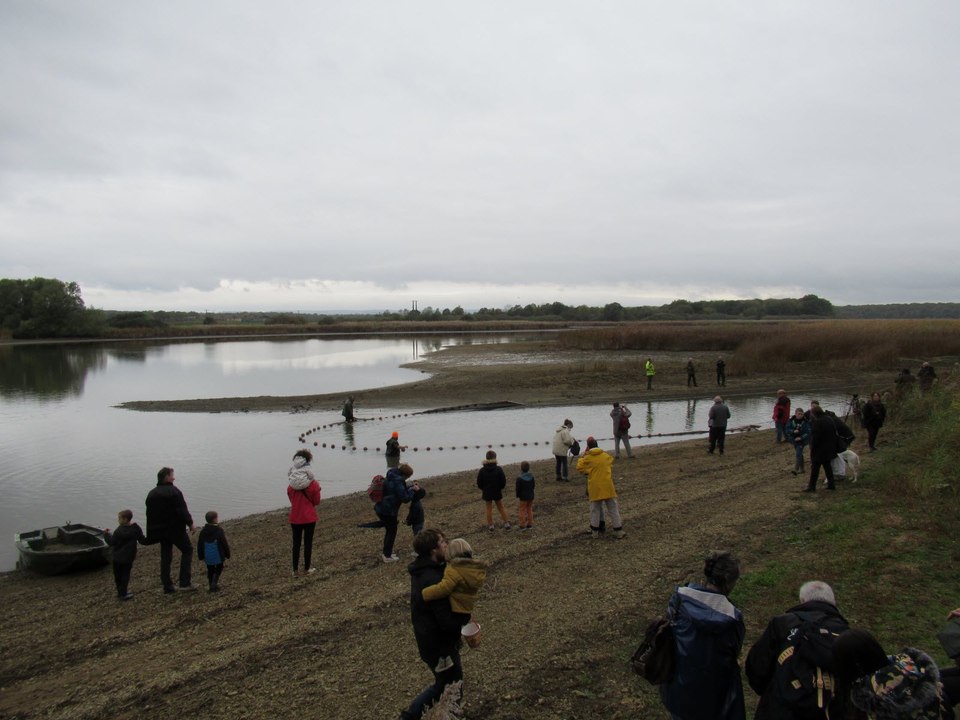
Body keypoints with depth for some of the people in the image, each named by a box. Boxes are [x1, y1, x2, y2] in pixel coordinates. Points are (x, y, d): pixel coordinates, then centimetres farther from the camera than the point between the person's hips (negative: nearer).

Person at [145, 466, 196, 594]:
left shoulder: (151, 494, 9)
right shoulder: (174, 491, -16)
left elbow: (149, 515, 14)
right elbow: (182, 510, -19)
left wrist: (151, 533, 20)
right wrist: (190, 523, -8)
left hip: (160, 530, 7)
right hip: (175, 529, -7)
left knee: (165, 557, 13)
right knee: (187, 550, 8)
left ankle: (167, 587, 15)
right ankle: (184, 582, -1)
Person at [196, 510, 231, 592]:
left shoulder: (203, 531, 2)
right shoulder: (219, 531, -13)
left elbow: (199, 545, 7)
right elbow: (225, 543, -10)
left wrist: (200, 556, 18)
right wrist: (227, 554, 2)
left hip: (208, 556, 4)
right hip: (218, 556, -4)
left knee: (210, 570, 17)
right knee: (219, 569, 12)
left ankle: (212, 586, 18)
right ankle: (214, 584, -5)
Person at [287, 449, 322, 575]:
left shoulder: (291, 485, -5)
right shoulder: (313, 484, -13)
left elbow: (291, 500, 7)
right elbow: (317, 501, -4)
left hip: (295, 518, 3)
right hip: (309, 517, -3)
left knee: (296, 543, 12)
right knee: (308, 543, 8)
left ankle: (295, 570, 17)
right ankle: (307, 569, 16)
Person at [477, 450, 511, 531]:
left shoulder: (482, 470, -13)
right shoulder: (499, 469, -16)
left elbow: (479, 483, -7)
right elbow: (503, 481, -11)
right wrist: (500, 488, 9)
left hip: (487, 493, 0)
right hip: (497, 492, 0)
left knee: (489, 509, 13)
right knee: (501, 508, 15)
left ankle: (490, 525, 18)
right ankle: (506, 523, 19)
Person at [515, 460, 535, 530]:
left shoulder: (519, 478, -20)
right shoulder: (531, 476, -2)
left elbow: (518, 488, -16)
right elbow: (533, 486, 7)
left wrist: (517, 496, -5)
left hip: (523, 497, -6)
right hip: (531, 496, 6)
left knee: (522, 511, 6)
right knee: (529, 510, 17)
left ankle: (523, 526, 10)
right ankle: (530, 525, 22)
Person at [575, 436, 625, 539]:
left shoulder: (587, 458, -7)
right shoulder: (606, 456, 3)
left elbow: (579, 468, 5)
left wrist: (583, 456, 10)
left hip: (595, 489, -1)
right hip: (608, 487, 1)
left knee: (595, 510, 11)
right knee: (613, 509, 7)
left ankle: (595, 532, 15)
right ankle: (618, 531, 8)